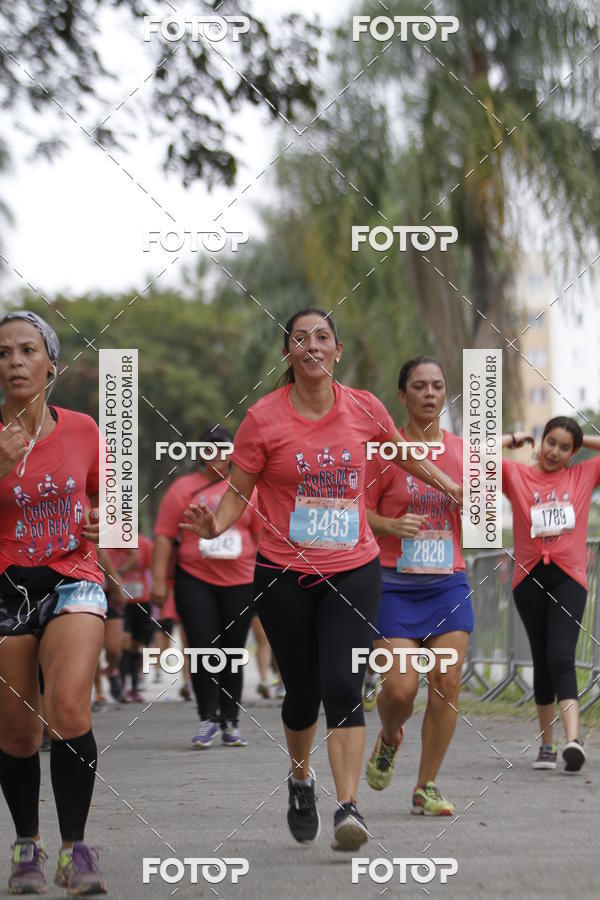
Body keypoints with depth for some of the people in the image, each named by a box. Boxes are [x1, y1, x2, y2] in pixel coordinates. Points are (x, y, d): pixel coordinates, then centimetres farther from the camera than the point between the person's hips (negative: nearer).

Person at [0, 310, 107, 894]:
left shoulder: (81, 430, 2)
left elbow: (103, 495, 19)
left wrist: (102, 522, -3)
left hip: (72, 581, 0)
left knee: (68, 709, -22)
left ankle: (75, 849, -13)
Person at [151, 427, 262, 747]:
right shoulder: (183, 488, 3)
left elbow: (262, 536, 14)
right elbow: (164, 536, 2)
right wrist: (159, 580, -4)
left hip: (240, 581, 2)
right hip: (195, 579, -1)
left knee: (233, 653, 5)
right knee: (203, 648, -10)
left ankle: (230, 723, 13)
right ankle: (208, 719, 0)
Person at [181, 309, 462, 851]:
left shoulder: (363, 408, 1)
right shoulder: (263, 419, -6)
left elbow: (404, 455, 20)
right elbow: (237, 493, -1)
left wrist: (455, 488, 29)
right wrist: (215, 524, -22)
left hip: (353, 570, 1)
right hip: (283, 575, -1)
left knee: (343, 688, -14)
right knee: (302, 692, 8)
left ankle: (348, 808, -18)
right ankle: (301, 775, 38)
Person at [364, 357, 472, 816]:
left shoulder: (462, 450, 9)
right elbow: (359, 511, 1)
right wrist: (391, 525, -19)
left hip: (448, 583, 3)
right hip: (394, 584, -3)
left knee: (447, 682, -8)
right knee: (400, 686, -11)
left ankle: (427, 787, 4)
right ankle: (389, 739, 25)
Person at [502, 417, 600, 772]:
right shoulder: (517, 475, 7)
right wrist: (513, 440, 9)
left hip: (569, 577, -1)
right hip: (529, 577, 1)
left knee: (562, 656, -16)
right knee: (542, 660, 8)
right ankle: (547, 743, 17)